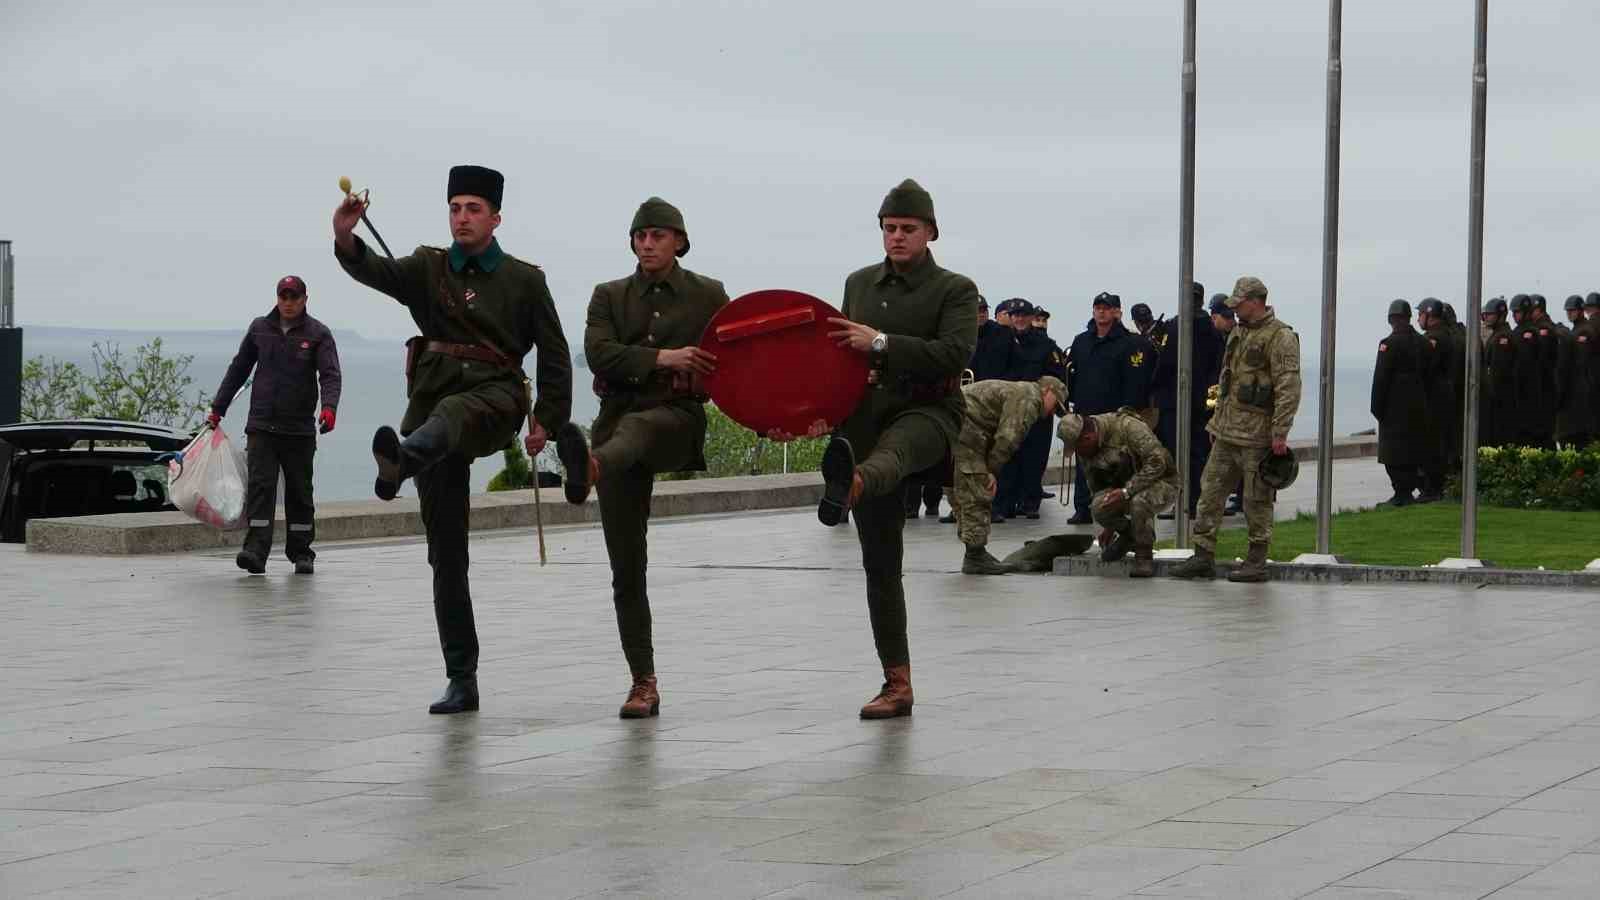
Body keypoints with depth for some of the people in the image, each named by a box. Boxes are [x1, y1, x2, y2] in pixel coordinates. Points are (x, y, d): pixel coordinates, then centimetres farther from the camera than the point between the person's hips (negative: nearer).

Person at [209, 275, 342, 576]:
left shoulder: (318, 334, 0)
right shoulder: (260, 329, 9)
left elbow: (331, 375, -11)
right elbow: (238, 369, 17)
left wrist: (328, 407, -30)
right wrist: (217, 409, 16)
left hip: (300, 429, -1)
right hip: (261, 426, 1)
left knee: (299, 491, 8)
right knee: (260, 485, -11)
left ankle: (301, 553, 18)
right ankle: (255, 550, -19)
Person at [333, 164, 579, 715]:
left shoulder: (525, 279, 7)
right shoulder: (428, 268, 11)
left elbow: (554, 355, 9)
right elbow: (377, 273, -9)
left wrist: (547, 418, 0)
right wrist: (346, 241, -30)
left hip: (494, 399, -3)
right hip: (434, 401, 3)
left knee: (450, 412, -41)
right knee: (446, 554, 0)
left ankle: (401, 460, -75)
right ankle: (462, 682, 3)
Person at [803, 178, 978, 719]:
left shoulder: (954, 290, 1)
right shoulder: (859, 283, 17)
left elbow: (955, 352, -16)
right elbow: (841, 353, 26)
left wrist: (881, 344, -24)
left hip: (927, 411, -5)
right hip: (864, 417, 5)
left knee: (890, 450, -44)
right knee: (880, 561, 3)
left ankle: (848, 484, -80)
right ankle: (897, 685, 9)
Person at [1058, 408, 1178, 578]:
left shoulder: (1128, 426, -24)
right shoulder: (1089, 451, -1)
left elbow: (1157, 462, -28)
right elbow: (1098, 487, 12)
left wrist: (1127, 491, -31)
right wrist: (1109, 525, 14)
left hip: (1160, 482, -6)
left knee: (1139, 502, -39)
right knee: (1099, 507, -25)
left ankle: (1144, 556, -16)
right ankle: (1127, 535, 6)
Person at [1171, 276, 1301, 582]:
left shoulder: (1280, 337, -13)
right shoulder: (1239, 332, 15)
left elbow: (1289, 389, -18)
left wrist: (1280, 433, -22)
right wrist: (1217, 418, 22)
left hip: (1257, 434, -9)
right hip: (1226, 431, 9)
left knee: (1256, 500, 0)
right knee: (1211, 490, 8)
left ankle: (1256, 562, 9)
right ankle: (1203, 556, 12)